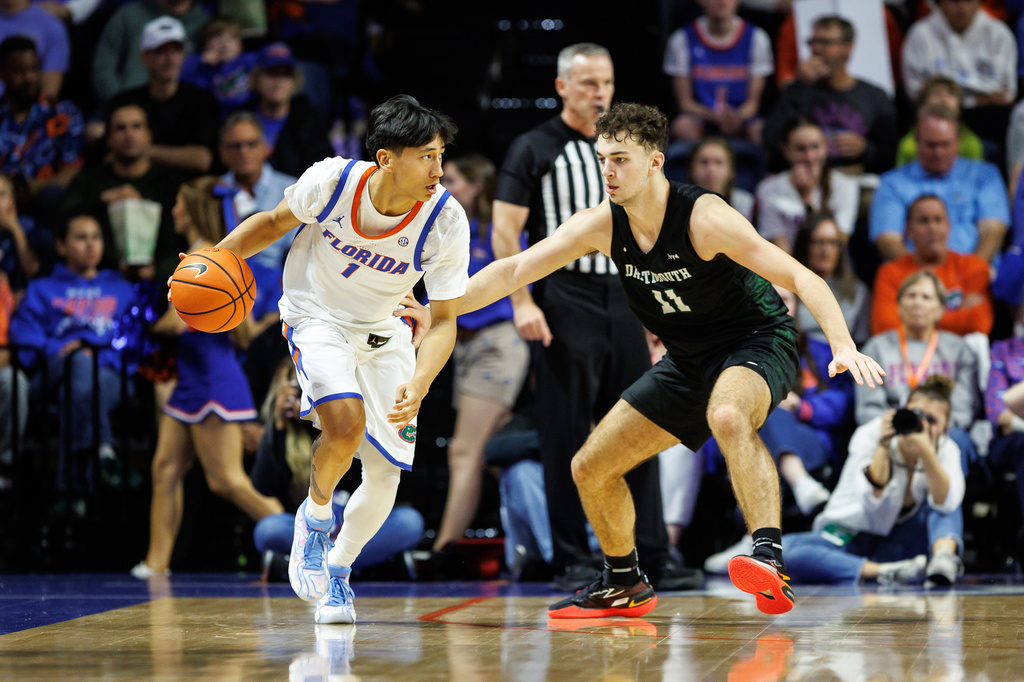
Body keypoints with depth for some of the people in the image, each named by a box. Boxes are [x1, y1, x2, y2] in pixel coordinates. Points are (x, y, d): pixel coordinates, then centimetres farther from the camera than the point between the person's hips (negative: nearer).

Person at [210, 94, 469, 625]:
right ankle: (315, 516, 2)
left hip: (385, 332, 3)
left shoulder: (446, 221, -24)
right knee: (346, 424, -30)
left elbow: (443, 320, -19)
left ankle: (337, 571, 26)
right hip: (317, 317, -3)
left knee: (386, 473, -1)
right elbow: (274, 223, -4)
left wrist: (418, 387, -35)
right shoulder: (332, 181, -26)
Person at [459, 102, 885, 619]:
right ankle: (624, 585, 29)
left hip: (757, 343, -7)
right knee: (590, 469, 6)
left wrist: (843, 346, -43)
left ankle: (770, 558, -47)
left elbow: (800, 277, -29)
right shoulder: (601, 226, -9)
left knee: (728, 417, -42)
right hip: (688, 362, 7)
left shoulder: (703, 217, -25)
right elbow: (513, 271, -4)